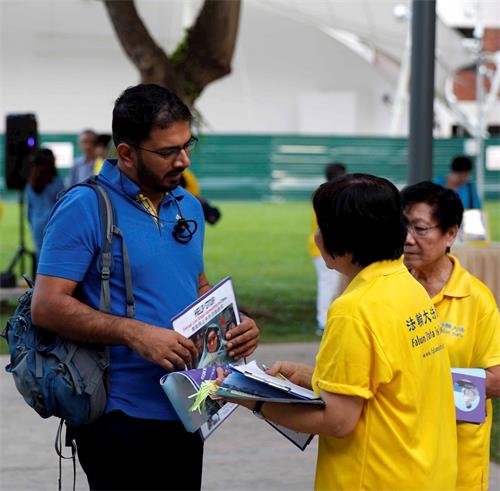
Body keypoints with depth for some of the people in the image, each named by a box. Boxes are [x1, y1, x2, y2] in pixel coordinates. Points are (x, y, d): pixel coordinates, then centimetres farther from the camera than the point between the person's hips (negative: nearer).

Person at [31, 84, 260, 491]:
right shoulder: (84, 208, -12)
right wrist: (133, 333, -27)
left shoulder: (189, 207, 12)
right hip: (120, 421, -7)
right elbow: (46, 307, -17)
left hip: (186, 413, 7)